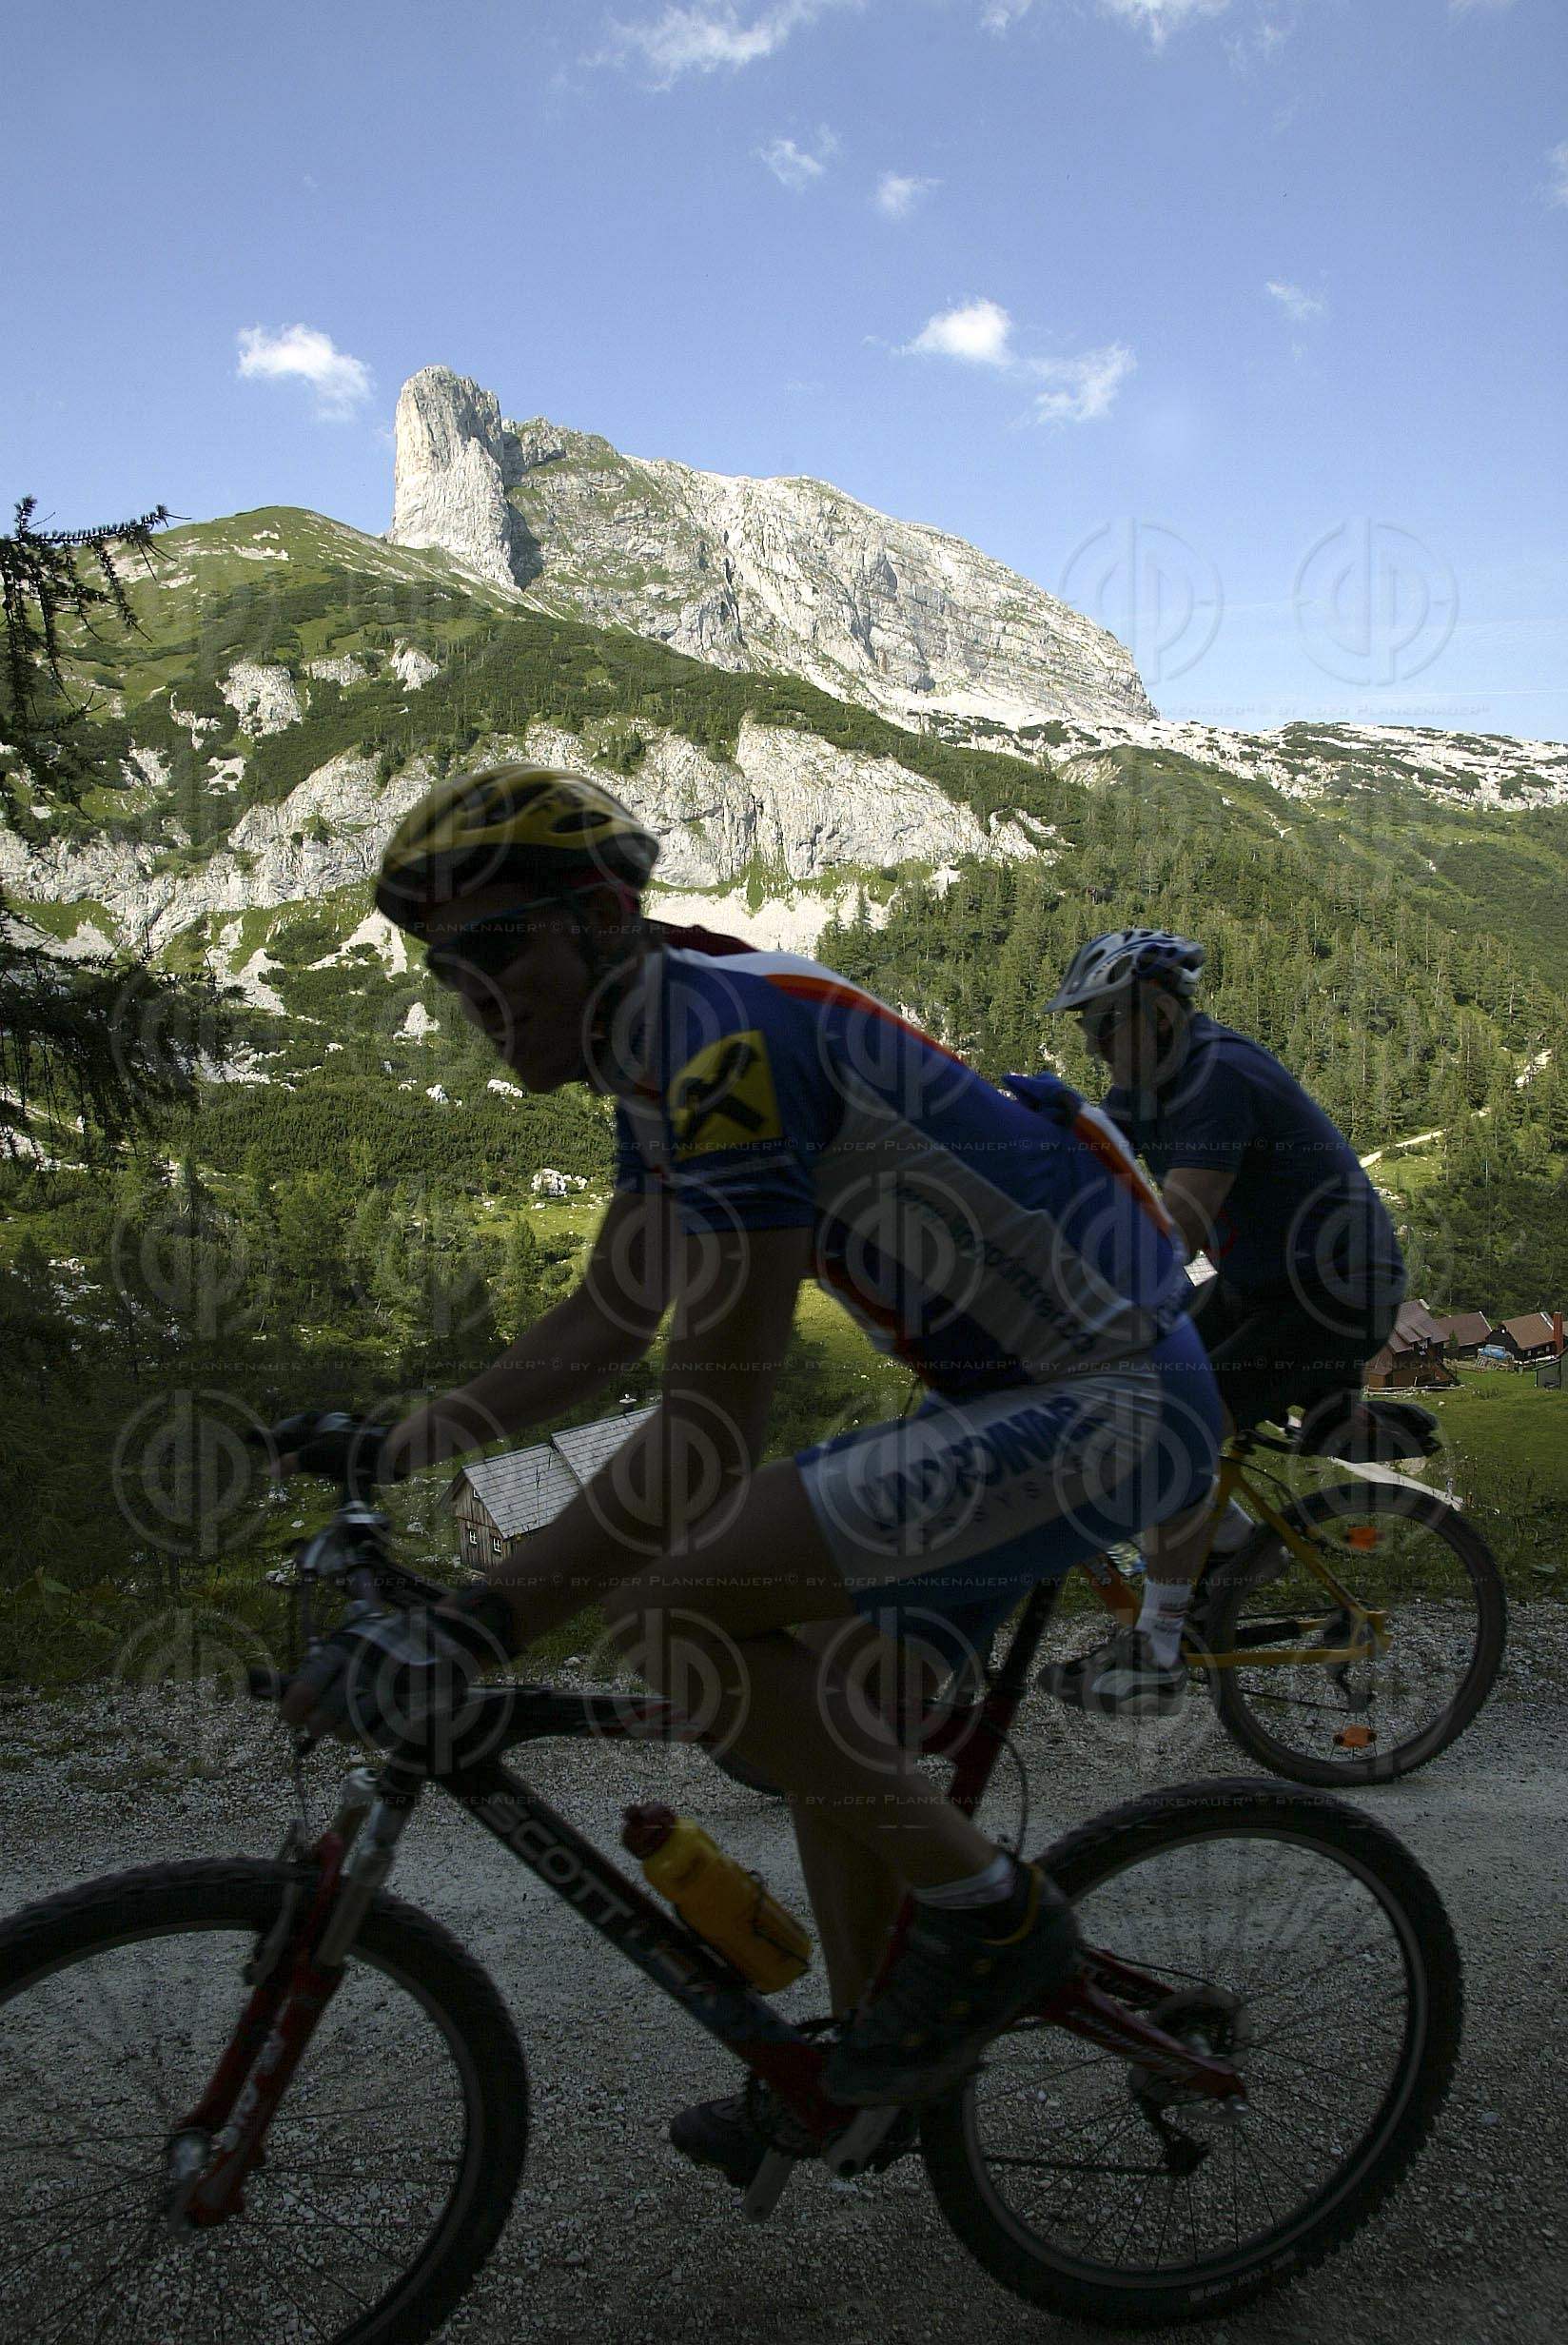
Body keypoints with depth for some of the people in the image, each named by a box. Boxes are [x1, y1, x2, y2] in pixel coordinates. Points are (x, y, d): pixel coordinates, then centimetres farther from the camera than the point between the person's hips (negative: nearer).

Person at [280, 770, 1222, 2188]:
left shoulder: (729, 1033, -22)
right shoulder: (659, 1054, 9)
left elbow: (712, 1428, -28)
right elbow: (604, 1325, 17)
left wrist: (472, 1631, -28)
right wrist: (398, 1445, 10)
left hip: (1111, 1409, -10)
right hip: (1037, 1392, 10)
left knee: (669, 1603, -18)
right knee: (820, 1692, 15)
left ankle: (985, 1913, -1)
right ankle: (885, 2061, 32)